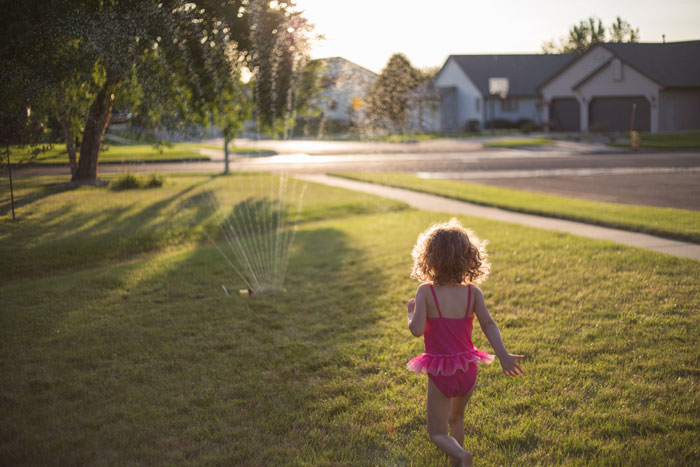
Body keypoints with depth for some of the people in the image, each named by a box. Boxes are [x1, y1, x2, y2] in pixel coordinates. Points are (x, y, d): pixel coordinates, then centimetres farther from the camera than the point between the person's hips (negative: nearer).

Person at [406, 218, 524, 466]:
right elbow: (488, 325, -18)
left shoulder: (426, 291, -16)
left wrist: (411, 311, -4)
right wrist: (504, 356, -21)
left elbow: (417, 329, -22)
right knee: (456, 419, 29)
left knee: (437, 432, 8)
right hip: (467, 371, 4)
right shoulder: (473, 292, -7)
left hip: (439, 374, -4)